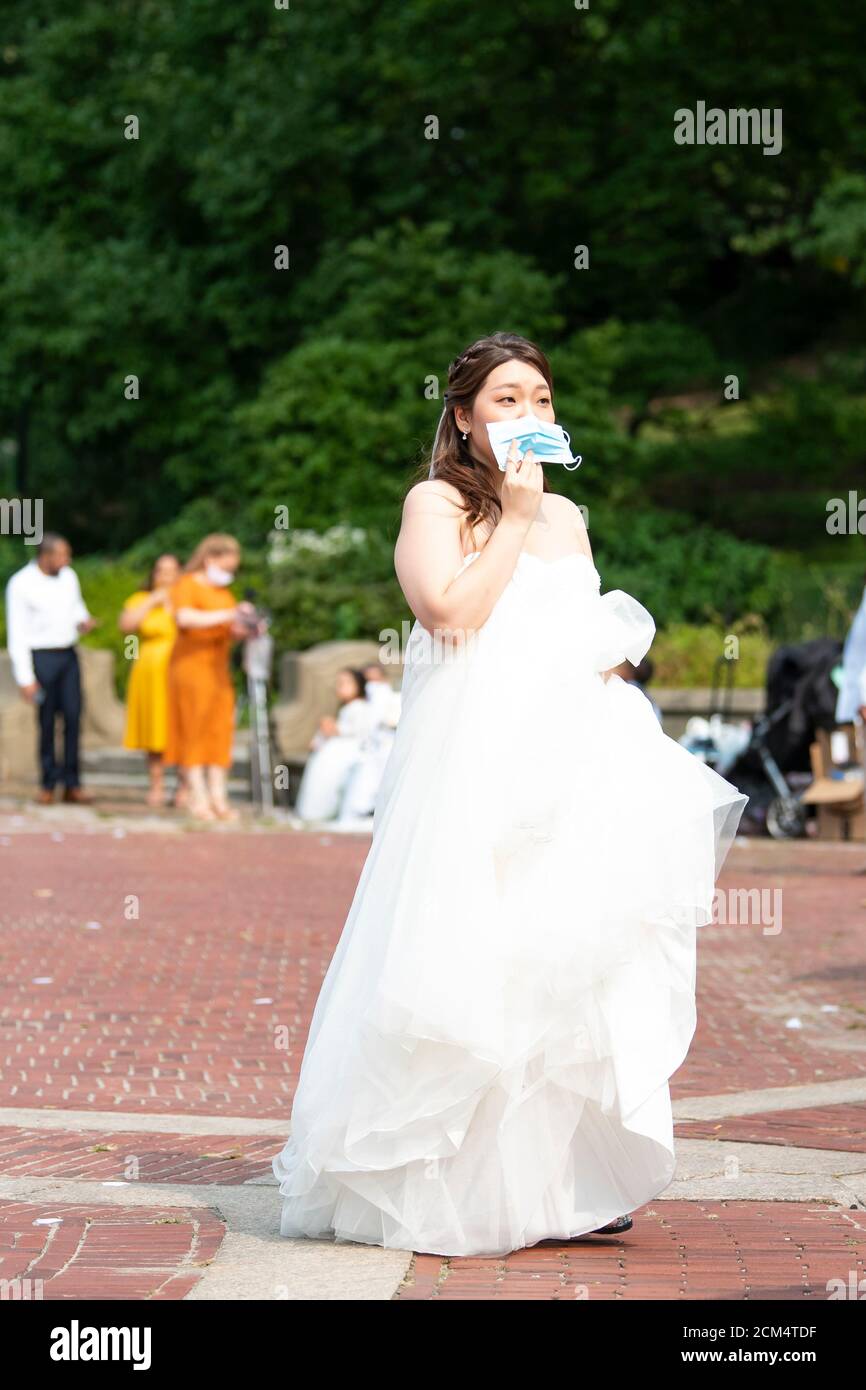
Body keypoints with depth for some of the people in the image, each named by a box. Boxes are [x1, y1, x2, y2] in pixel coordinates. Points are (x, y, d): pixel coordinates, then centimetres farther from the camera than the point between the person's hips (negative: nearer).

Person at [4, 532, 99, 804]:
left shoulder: (68, 577, 7)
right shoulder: (21, 584, -9)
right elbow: (16, 634, -9)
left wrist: (83, 621, -3)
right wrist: (25, 677, -12)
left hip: (68, 655, 4)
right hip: (41, 656, -4)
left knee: (73, 717, -2)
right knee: (47, 722, 1)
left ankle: (72, 784, 3)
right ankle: (48, 784, 12)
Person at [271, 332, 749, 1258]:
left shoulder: (566, 516, 17)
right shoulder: (436, 504, 0)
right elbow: (451, 613, -15)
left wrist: (616, 645, 4)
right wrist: (513, 519, -10)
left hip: (572, 755, 6)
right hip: (471, 756, -5)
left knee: (571, 954, 0)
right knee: (471, 953, -8)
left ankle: (565, 1181, 4)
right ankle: (451, 1185, -1)